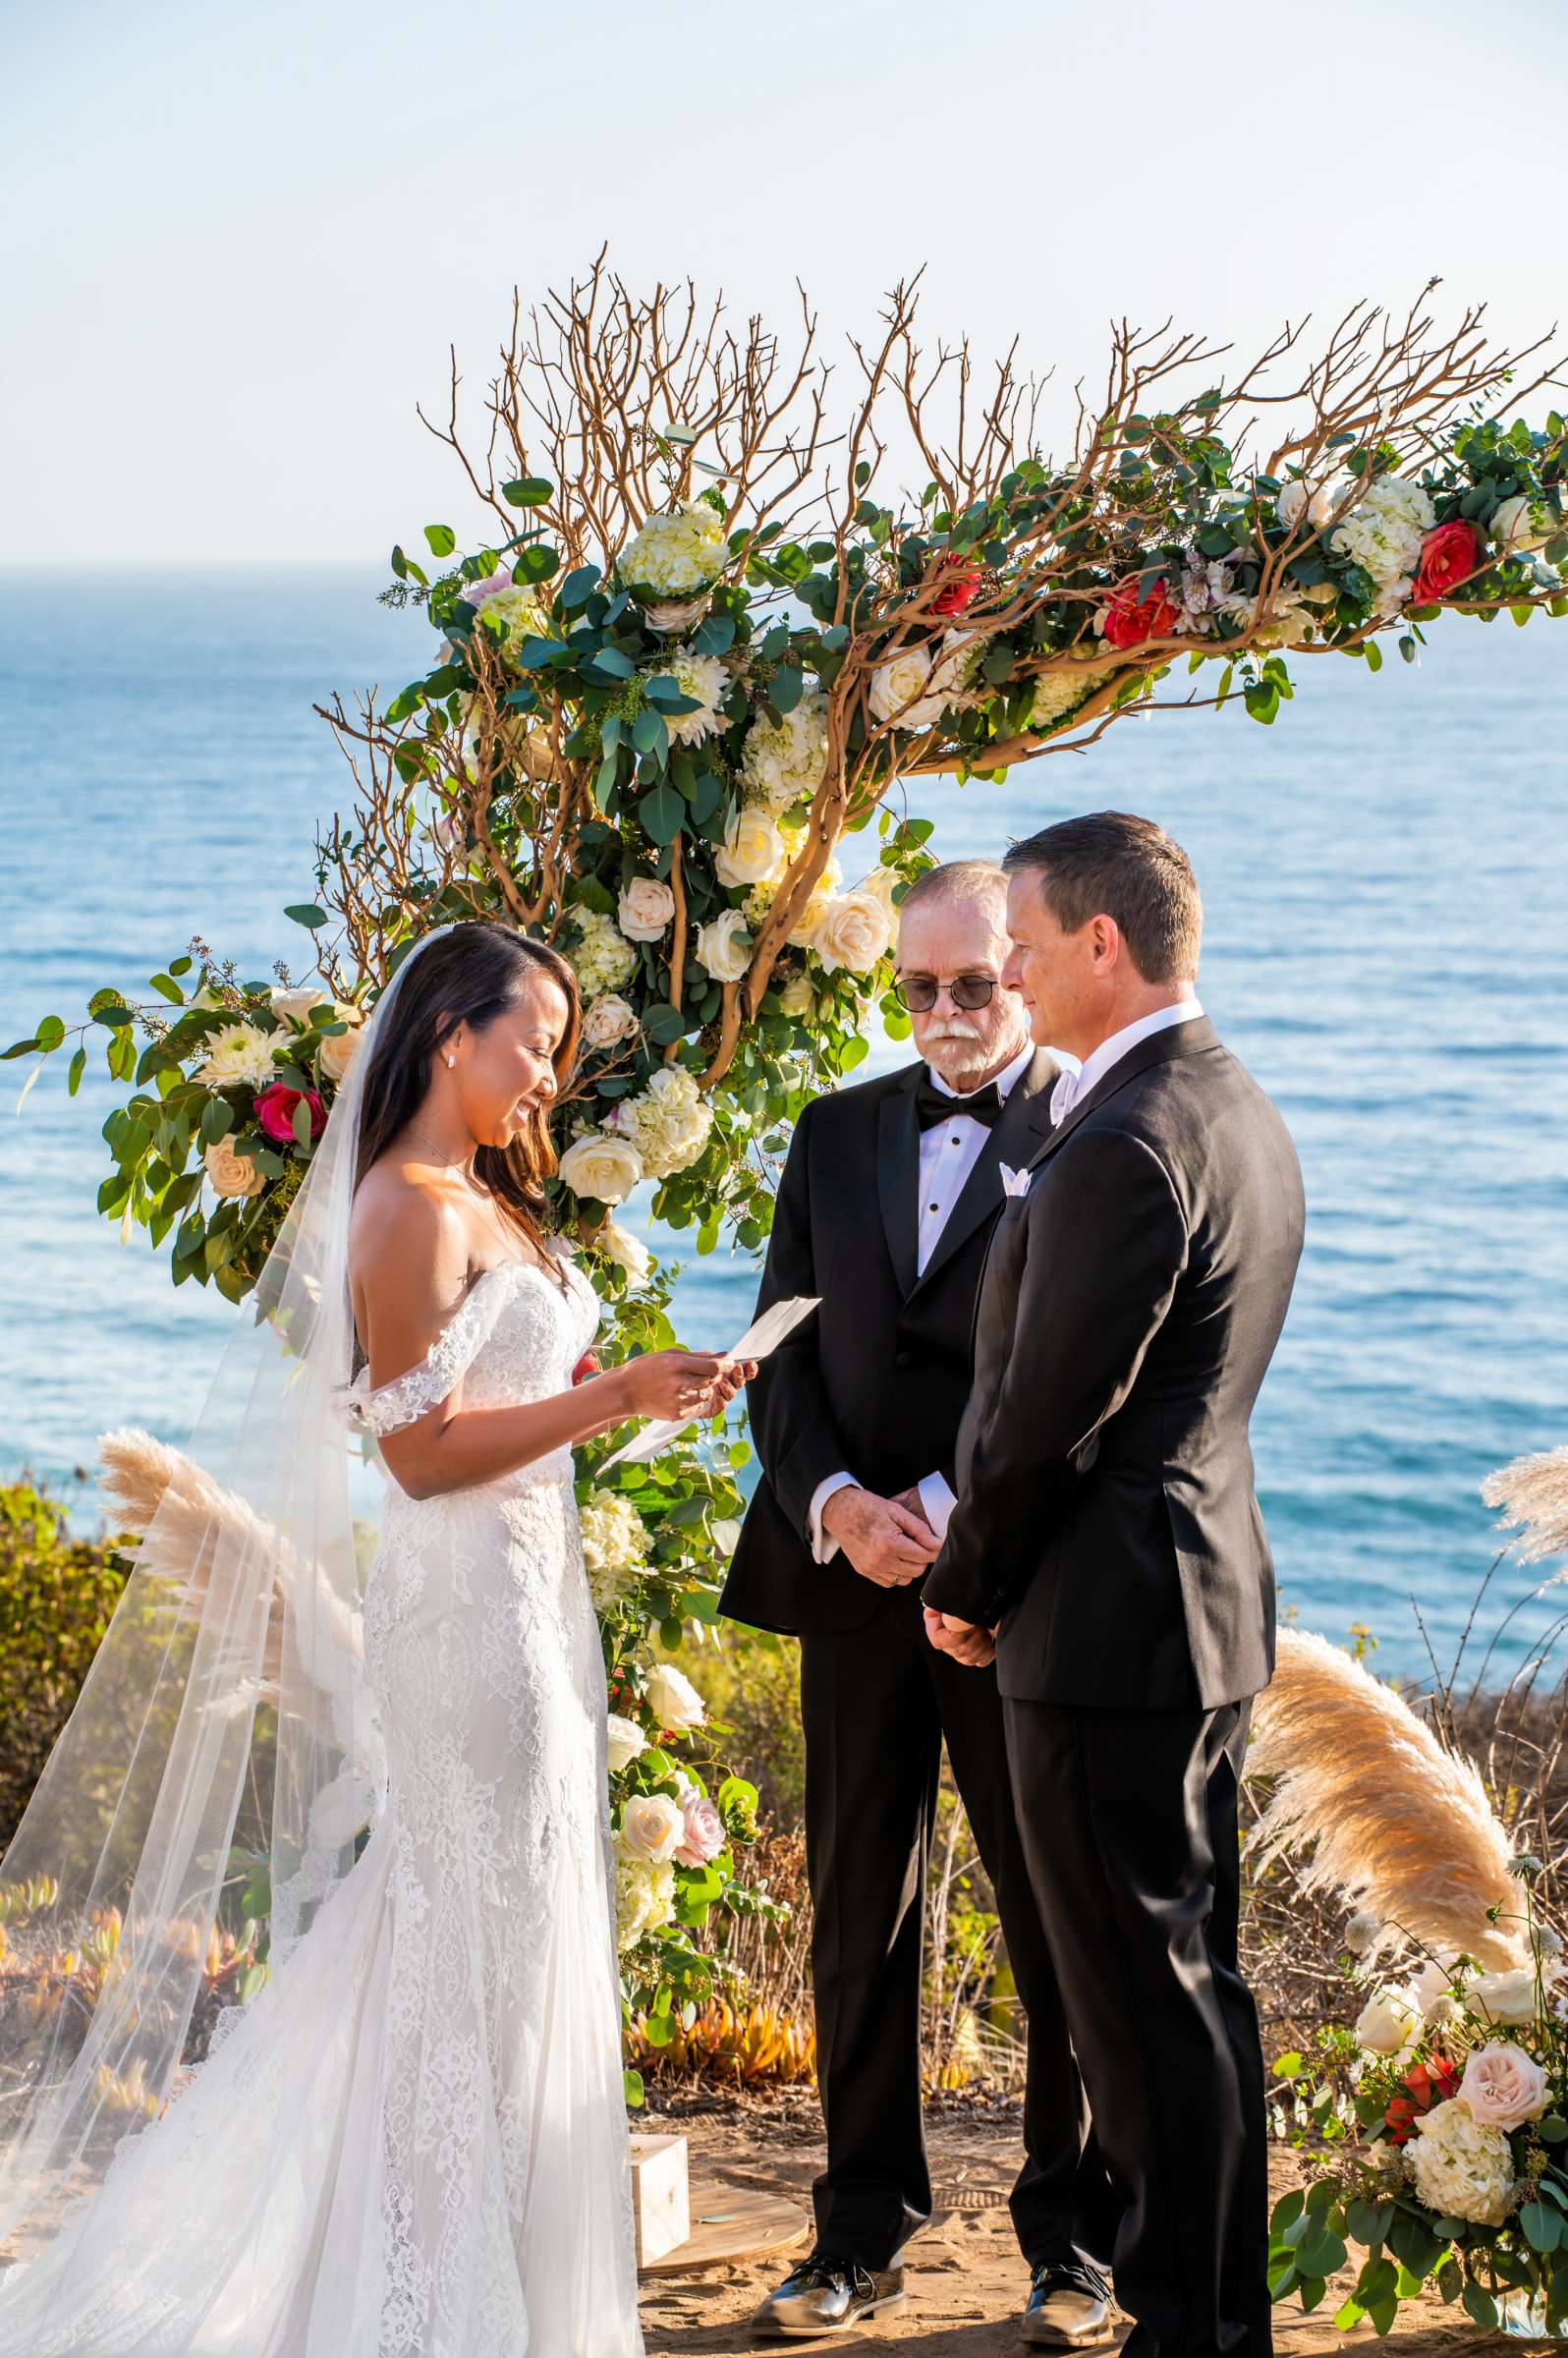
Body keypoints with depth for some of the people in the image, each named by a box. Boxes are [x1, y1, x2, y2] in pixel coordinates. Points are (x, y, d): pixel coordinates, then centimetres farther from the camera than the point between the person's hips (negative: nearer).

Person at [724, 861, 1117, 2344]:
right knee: (856, 1917, 10)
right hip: (855, 1579, 4)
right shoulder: (836, 1133, 12)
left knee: (1055, 1920, 6)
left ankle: (1070, 2237, 20)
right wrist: (833, 1502, -9)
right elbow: (783, 1356, 8)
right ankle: (862, 2233, 22)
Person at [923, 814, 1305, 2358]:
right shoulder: (1239, 1114, 12)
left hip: (1107, 1621, -10)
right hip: (1209, 1599, 10)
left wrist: (965, 1583, -3)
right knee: (1194, 1973, 17)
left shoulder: (1124, 1145, -21)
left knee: (1145, 1997, -1)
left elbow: (1045, 1418, -20)